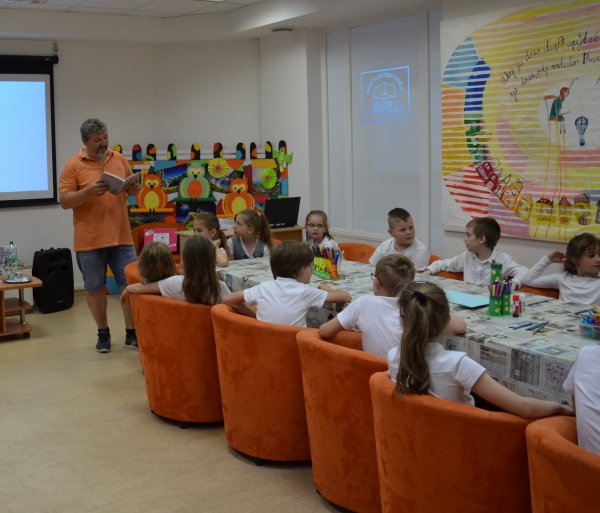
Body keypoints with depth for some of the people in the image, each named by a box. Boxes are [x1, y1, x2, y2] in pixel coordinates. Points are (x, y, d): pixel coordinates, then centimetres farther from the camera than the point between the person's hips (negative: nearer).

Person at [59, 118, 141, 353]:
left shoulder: (119, 159, 8)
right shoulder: (73, 165, -4)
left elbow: (131, 188, 17)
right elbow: (64, 201, -8)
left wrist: (134, 189, -7)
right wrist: (89, 191, -23)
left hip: (121, 236, 3)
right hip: (89, 240, -3)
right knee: (94, 287, 7)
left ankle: (132, 333, 14)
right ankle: (103, 333, 22)